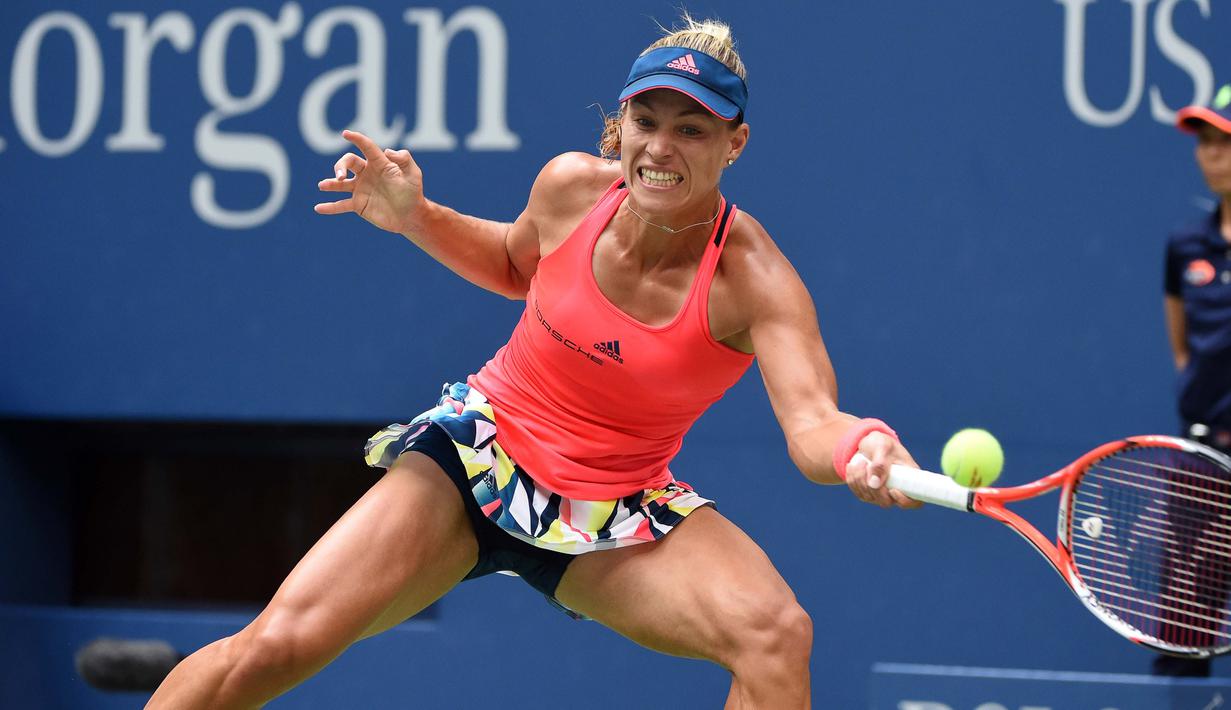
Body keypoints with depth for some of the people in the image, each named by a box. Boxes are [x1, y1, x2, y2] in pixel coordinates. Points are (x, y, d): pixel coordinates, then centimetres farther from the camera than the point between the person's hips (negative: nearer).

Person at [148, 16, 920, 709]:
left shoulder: (752, 279, -21)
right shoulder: (573, 186, -11)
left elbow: (812, 422, -36)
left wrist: (857, 450, -60)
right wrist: (416, 217, -3)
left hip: (613, 515, -2)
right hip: (481, 451, 2)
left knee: (777, 632, -30)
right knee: (276, 645, -14)